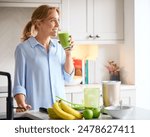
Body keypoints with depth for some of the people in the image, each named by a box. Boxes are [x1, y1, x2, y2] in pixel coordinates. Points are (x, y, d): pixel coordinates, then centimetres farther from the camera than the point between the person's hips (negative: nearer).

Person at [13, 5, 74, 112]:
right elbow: (19, 84, -5)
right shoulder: (23, 48, -5)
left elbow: (68, 77, 7)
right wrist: (21, 104, -22)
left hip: (60, 107, 4)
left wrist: (68, 53, -4)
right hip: (36, 110, -4)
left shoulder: (58, 46, 7)